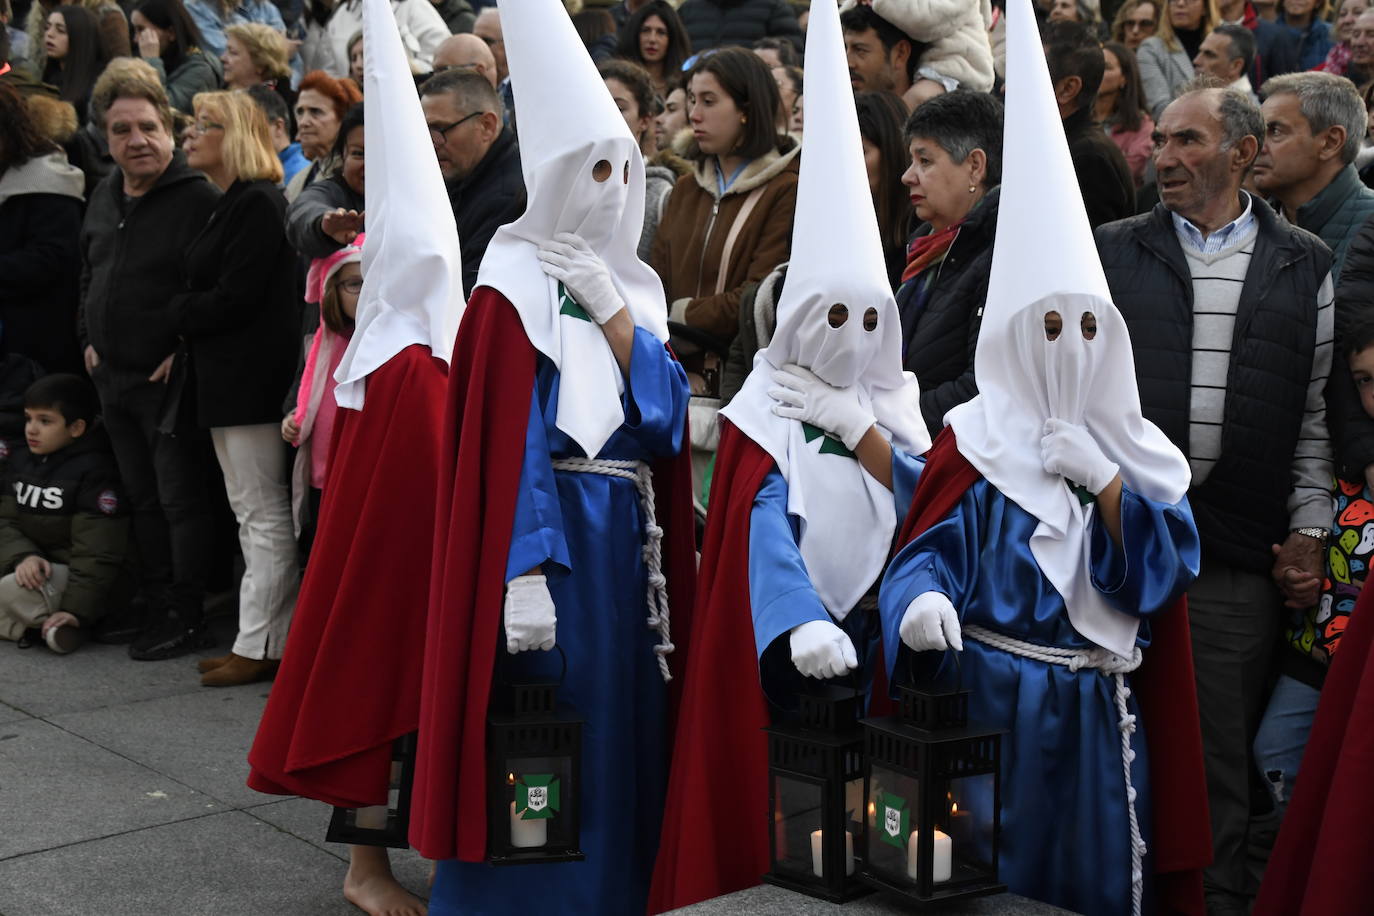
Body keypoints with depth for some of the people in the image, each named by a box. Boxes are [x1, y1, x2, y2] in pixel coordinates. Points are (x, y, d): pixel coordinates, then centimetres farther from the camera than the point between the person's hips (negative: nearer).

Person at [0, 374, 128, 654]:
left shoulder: (95, 472, -17)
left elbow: (97, 552, -20)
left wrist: (76, 610, -27)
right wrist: (23, 556, -21)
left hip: (78, 576, -8)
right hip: (36, 568, 8)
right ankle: (45, 623, -6)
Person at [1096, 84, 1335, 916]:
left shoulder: (1306, 268, 9)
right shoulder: (1111, 254, 9)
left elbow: (1317, 413, 10)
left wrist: (1309, 531, 3)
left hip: (1241, 553, 0)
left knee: (1221, 752, 5)